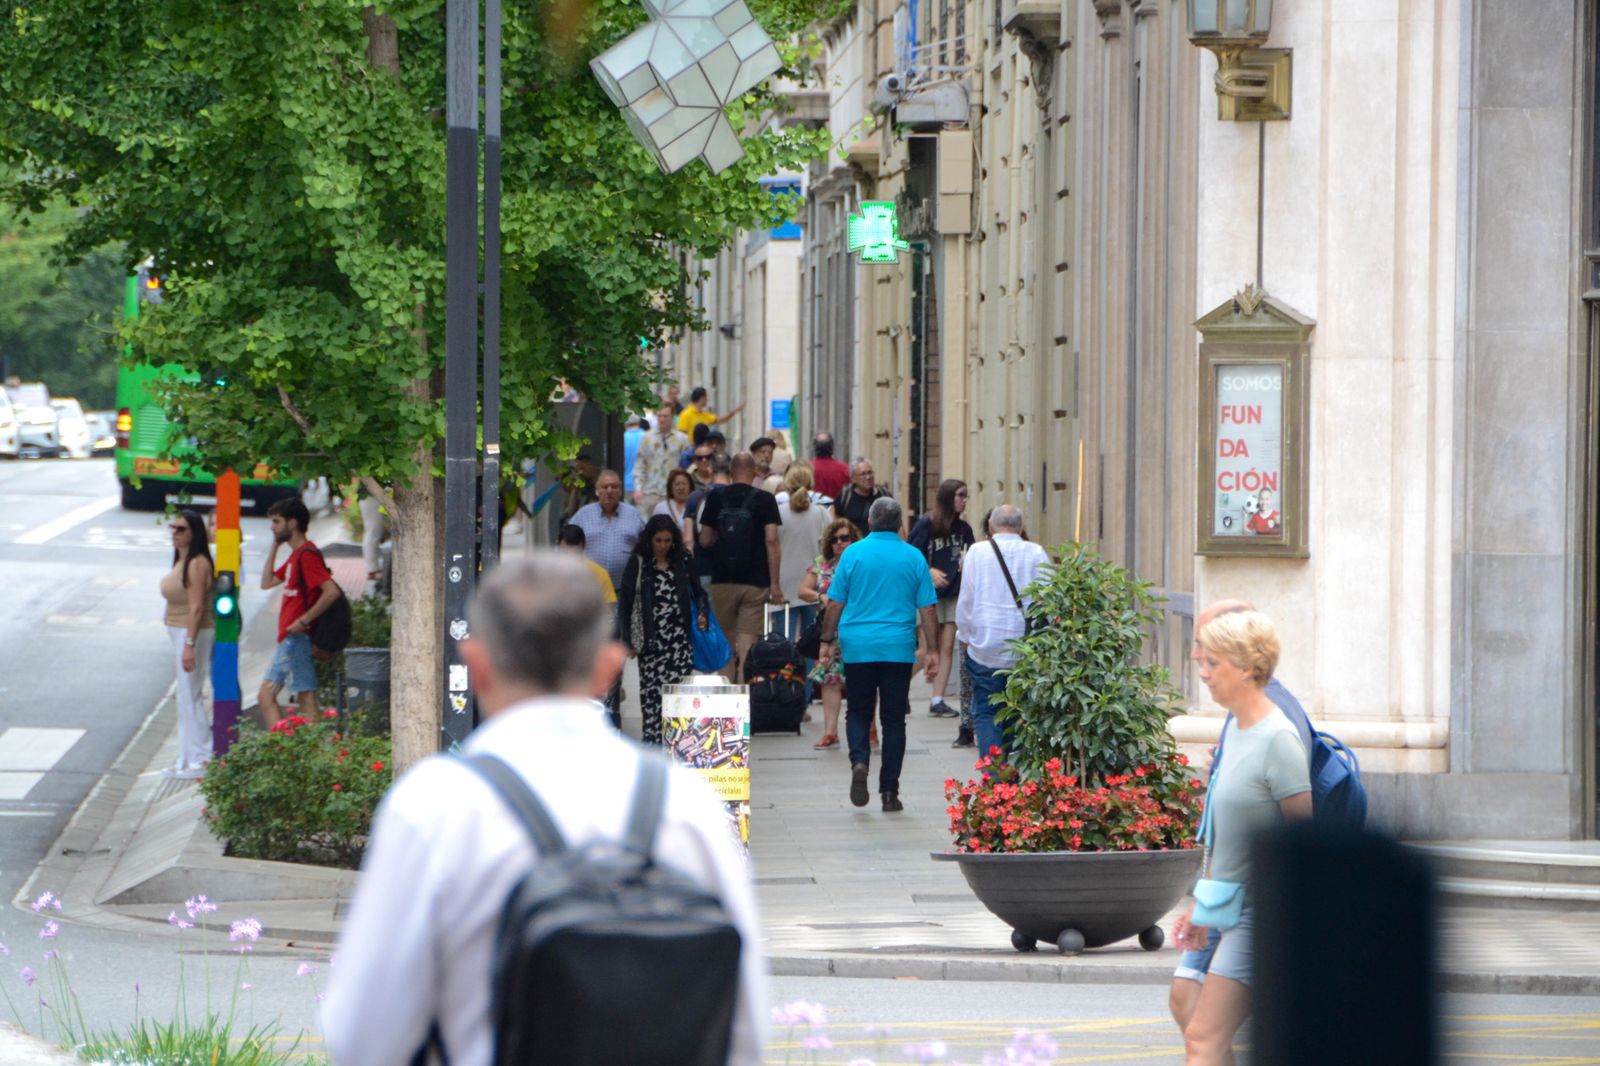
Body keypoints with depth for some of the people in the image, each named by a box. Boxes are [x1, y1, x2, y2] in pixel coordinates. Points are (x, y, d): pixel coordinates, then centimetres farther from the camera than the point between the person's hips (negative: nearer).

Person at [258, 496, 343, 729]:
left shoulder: (307, 554, -14)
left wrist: (304, 621, -22)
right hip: (287, 640, 11)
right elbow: (267, 582, 24)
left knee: (306, 702, -9)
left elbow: (332, 591, -25)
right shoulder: (295, 555, 17)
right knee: (266, 697, 10)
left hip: (298, 640, -11)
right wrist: (274, 547, 17)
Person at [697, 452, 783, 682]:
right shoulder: (764, 500, -3)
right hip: (755, 583, -2)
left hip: (722, 582, 2)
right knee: (748, 643, -3)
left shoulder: (716, 498, 3)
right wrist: (775, 584, -6)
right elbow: (771, 541, -9)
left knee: (725, 643, 13)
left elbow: (704, 540, 5)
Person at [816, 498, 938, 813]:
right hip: (899, 648, 0)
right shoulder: (913, 557, 1)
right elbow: (927, 609, 1)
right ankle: (889, 792, 5)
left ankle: (859, 761, -15)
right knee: (893, 718, 7)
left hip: (858, 645, 0)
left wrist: (828, 641, 11)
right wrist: (932, 650, 7)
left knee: (858, 711, 13)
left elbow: (835, 603, 1)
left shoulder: (853, 553, -1)